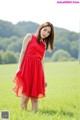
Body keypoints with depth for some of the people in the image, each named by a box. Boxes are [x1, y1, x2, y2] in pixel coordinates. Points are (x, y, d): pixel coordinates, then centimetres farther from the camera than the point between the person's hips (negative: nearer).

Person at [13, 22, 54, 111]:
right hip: (27, 68, -4)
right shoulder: (30, 37, 7)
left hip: (37, 71, 4)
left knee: (35, 98, 2)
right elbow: (23, 52, 1)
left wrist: (43, 78, 13)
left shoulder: (44, 45, 20)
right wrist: (19, 67, -9)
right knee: (25, 97, -9)